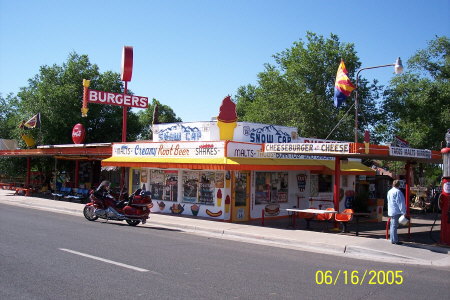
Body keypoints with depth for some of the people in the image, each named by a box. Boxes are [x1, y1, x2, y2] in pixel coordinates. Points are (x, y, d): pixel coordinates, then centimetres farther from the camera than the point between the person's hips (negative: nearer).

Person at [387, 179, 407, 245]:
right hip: (396, 212, -9)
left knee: (393, 225, 15)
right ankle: (395, 240, -2)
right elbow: (400, 202, -17)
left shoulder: (389, 191, 14)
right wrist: (403, 212, -15)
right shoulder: (397, 191, -15)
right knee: (395, 225, -6)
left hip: (391, 211, 9)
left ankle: (392, 239, 21)